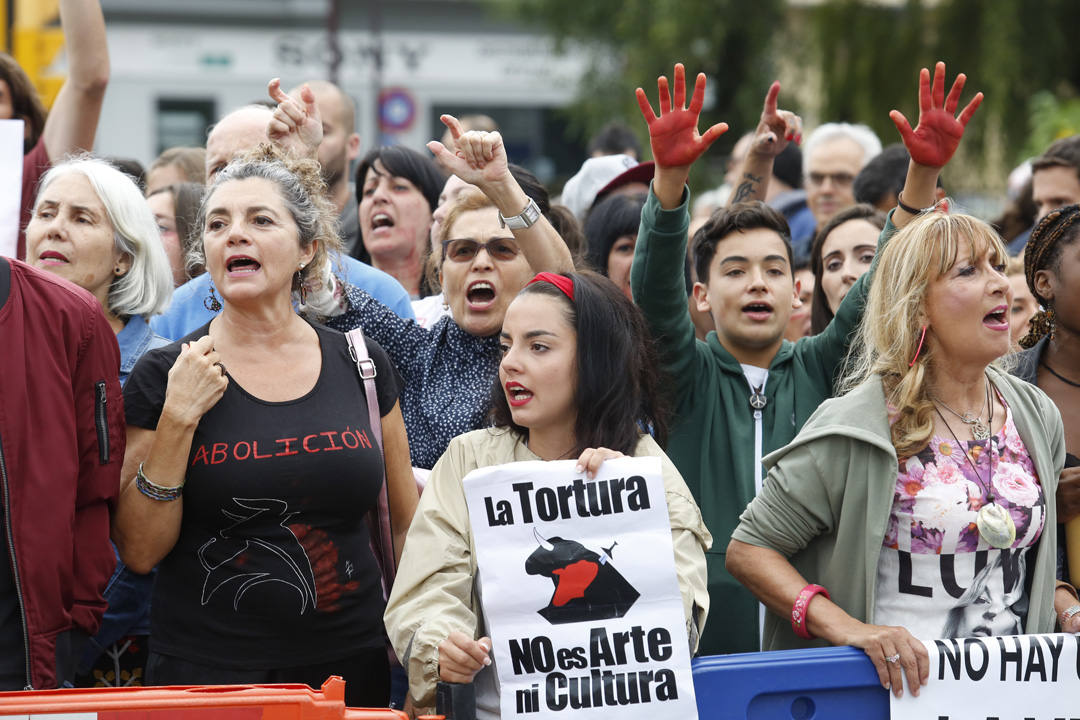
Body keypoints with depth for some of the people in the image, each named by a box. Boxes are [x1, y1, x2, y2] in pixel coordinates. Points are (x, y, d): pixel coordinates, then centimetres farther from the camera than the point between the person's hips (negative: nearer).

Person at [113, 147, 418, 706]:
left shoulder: (362, 365, 3)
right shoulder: (162, 377, -3)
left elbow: (405, 522, 10)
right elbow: (139, 551, -6)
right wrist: (177, 420, -14)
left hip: (349, 672, 2)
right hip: (205, 675, -2)